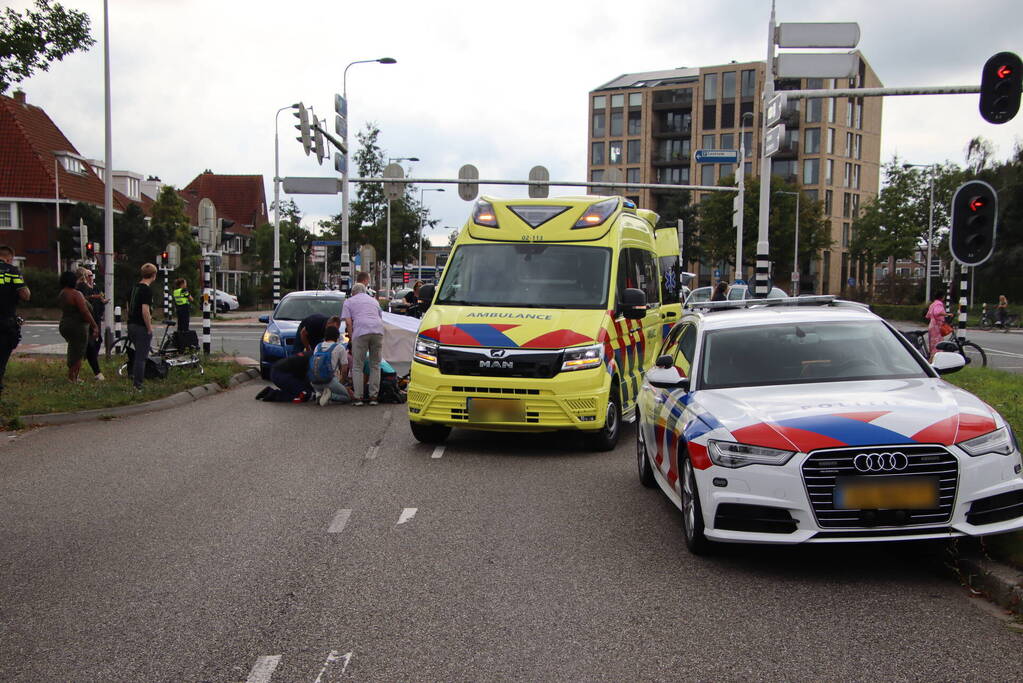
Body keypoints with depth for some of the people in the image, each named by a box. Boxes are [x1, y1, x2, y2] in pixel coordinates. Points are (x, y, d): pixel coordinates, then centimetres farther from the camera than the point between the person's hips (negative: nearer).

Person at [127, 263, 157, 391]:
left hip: (131, 326, 8)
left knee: (138, 354, 23)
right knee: (141, 357, -1)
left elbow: (128, 307, 16)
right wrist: (150, 328, -16)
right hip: (142, 327, -8)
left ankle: (134, 378, 29)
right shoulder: (147, 289, -17)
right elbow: (145, 311, -23)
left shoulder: (134, 287, 10)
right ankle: (137, 385, 2)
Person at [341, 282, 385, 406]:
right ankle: (373, 397, 8)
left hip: (361, 332, -3)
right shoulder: (374, 300, 32)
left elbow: (348, 322, 6)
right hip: (378, 331, 3)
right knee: (375, 365, 11)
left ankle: (359, 397, 0)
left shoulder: (349, 301, 19)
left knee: (357, 367, 4)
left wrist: (351, 338, 11)